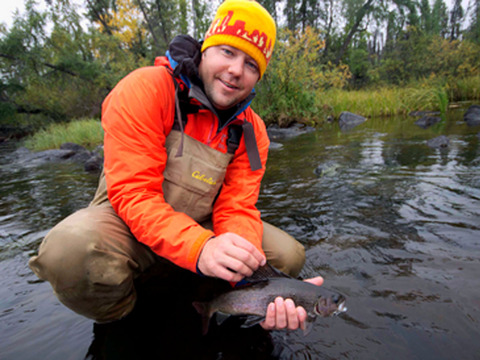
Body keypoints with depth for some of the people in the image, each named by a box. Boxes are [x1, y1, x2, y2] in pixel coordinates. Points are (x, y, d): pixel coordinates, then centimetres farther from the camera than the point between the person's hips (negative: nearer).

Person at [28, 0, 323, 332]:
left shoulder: (252, 132, -5)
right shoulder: (146, 88, -19)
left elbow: (236, 210, -12)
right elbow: (132, 191, -26)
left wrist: (251, 282, -31)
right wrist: (199, 247, -43)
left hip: (200, 226, 5)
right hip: (128, 222, -3)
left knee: (288, 254, -7)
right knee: (70, 248, -36)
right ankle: (124, 323, -2)